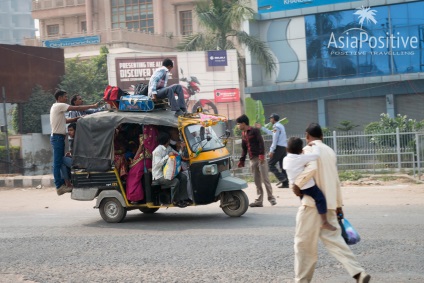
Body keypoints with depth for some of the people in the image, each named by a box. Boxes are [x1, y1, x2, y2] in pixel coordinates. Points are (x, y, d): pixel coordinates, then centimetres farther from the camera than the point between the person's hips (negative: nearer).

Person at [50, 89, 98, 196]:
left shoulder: (57, 107, 21)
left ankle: (61, 184, 13)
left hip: (58, 137, 10)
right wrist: (93, 106, -9)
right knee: (58, 163, -8)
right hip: (58, 137, -10)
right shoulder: (59, 106, -11)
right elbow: (77, 108, -14)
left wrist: (78, 118, 5)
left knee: (59, 162, 11)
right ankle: (59, 186, -8)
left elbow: (65, 120, 18)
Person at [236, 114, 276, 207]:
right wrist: (241, 160, 20)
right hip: (252, 159, 7)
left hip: (260, 157, -7)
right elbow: (244, 149, 23)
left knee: (265, 179, -7)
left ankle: (271, 198, -2)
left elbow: (261, 143, -13)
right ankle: (259, 200, 7)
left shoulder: (255, 131, -4)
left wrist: (261, 155, -23)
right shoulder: (243, 134, 17)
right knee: (257, 181, 5)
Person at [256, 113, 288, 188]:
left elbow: (275, 140, -15)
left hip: (278, 147, -9)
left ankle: (281, 178, -17)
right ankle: (285, 183, 3)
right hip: (284, 147, 9)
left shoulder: (276, 127, -8)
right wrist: (261, 127, 40)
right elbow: (270, 132, 35)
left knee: (270, 164, -5)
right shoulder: (281, 126, 20)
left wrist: (271, 151, -15)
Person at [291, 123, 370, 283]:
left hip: (313, 202, -7)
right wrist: (338, 204, 21)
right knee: (333, 239, 7)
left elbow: (311, 168, -27)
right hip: (329, 203, 7)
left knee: (304, 242, 3)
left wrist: (297, 184, -16)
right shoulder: (330, 151, 16)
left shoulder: (308, 149, -6)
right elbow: (335, 180, 18)